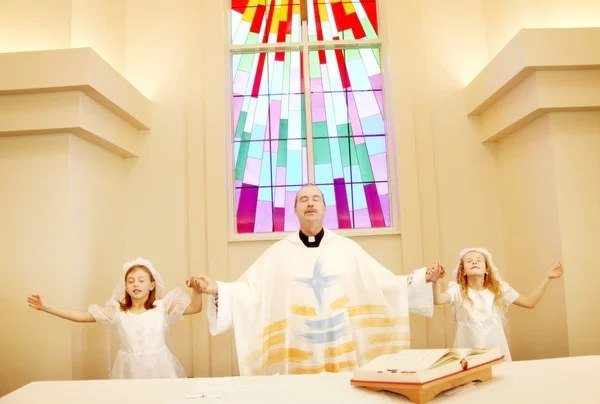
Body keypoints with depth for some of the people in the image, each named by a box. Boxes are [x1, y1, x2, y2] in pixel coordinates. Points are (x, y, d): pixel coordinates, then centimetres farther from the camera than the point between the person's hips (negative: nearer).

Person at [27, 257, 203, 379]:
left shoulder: (162, 307, -2)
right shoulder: (116, 311, 3)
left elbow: (195, 308, -6)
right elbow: (81, 316, 3)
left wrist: (197, 291, -25)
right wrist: (46, 307, -2)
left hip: (158, 368, -1)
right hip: (130, 370, 1)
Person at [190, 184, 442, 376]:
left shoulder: (347, 248, 3)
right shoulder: (278, 252, 2)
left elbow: (384, 284, 3)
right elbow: (248, 292, -4)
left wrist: (422, 278, -6)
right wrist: (216, 289, -19)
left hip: (342, 351, 1)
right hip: (297, 353, 0)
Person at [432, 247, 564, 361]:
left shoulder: (499, 288, 6)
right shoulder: (458, 290, -5)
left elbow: (529, 302, 12)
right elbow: (438, 299, -25)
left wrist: (547, 278, 9)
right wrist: (437, 279, -43)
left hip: (497, 351, 3)